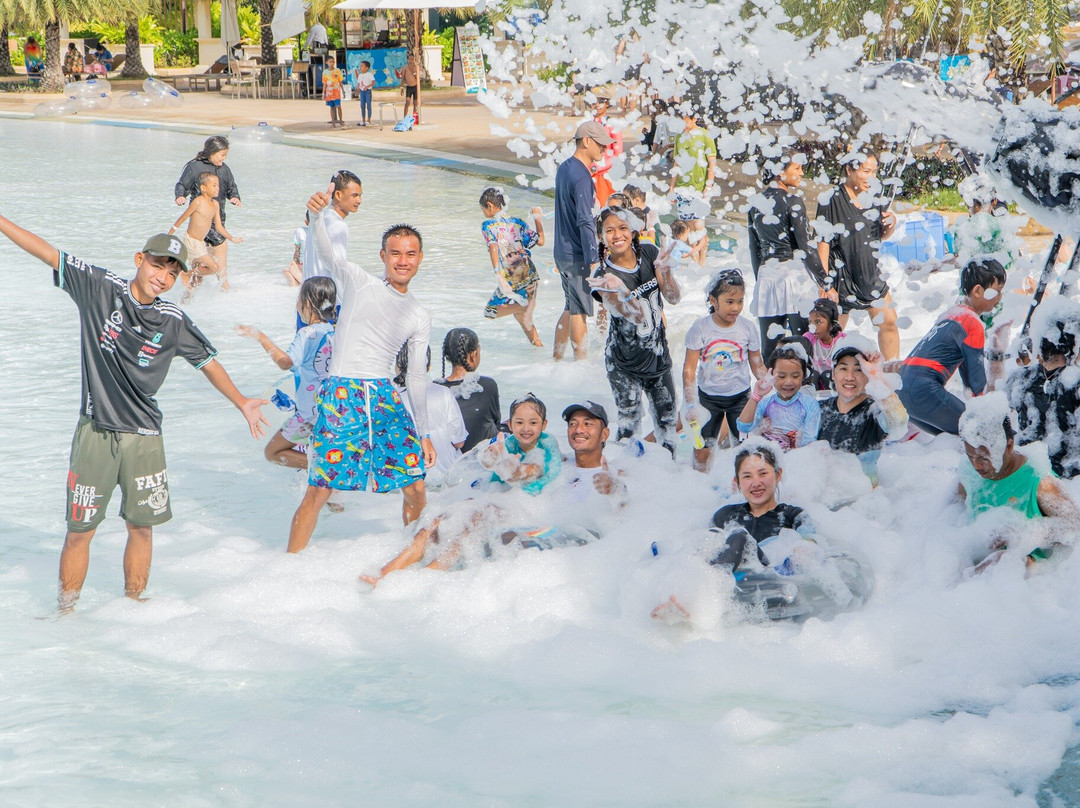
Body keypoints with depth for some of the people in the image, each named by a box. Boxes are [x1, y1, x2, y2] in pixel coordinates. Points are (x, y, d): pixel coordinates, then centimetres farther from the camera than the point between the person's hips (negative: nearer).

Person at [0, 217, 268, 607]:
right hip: (95, 433, -2)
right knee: (80, 529, 1)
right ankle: (65, 611, 14)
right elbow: (46, 252, -3)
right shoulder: (99, 288, -4)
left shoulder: (173, 322, 2)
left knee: (142, 527, 7)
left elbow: (206, 360, 15)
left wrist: (242, 403, 15)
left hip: (144, 438, 2)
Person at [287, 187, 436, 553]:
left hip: (386, 399, 4)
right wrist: (318, 214, -33)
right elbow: (324, 250, -12)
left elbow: (417, 378, 19)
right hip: (340, 395, -4)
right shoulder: (357, 282, 5)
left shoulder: (419, 317, 15)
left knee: (416, 491, 0)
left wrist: (424, 434, 16)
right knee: (319, 490, -10)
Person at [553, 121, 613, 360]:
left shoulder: (564, 168, 11)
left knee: (570, 309, 16)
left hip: (562, 253, 9)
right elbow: (584, 221, -23)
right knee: (580, 312, -1)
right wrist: (593, 259, -23)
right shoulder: (581, 176, -19)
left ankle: (557, 359, 21)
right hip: (577, 256, -9)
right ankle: (582, 361, 5)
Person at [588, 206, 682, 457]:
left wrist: (665, 270, -27)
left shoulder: (649, 253, -5)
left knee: (668, 418, 15)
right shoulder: (605, 276, -19)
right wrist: (618, 290, -46)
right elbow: (637, 316, -27)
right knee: (629, 423, -3)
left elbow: (674, 298, -7)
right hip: (624, 363, -5)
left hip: (658, 354, 5)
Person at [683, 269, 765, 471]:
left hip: (740, 397, 1)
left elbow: (757, 365, 5)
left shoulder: (747, 328, -5)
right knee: (702, 450, 3)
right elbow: (689, 368, -10)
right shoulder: (700, 328, -11)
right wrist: (690, 403, -16)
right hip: (708, 397, -1)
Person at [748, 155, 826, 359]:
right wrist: (825, 283, -4)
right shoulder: (791, 201, -9)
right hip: (795, 274, -6)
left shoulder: (757, 202, 9)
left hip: (766, 276, 6)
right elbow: (807, 246, -9)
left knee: (769, 347, 6)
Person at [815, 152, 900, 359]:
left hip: (870, 274, 6)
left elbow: (881, 236, 19)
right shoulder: (832, 200, -12)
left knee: (889, 323, 6)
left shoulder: (873, 198, 7)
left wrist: (890, 225, -5)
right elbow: (823, 242, -14)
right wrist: (825, 284, -18)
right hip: (841, 276, -6)